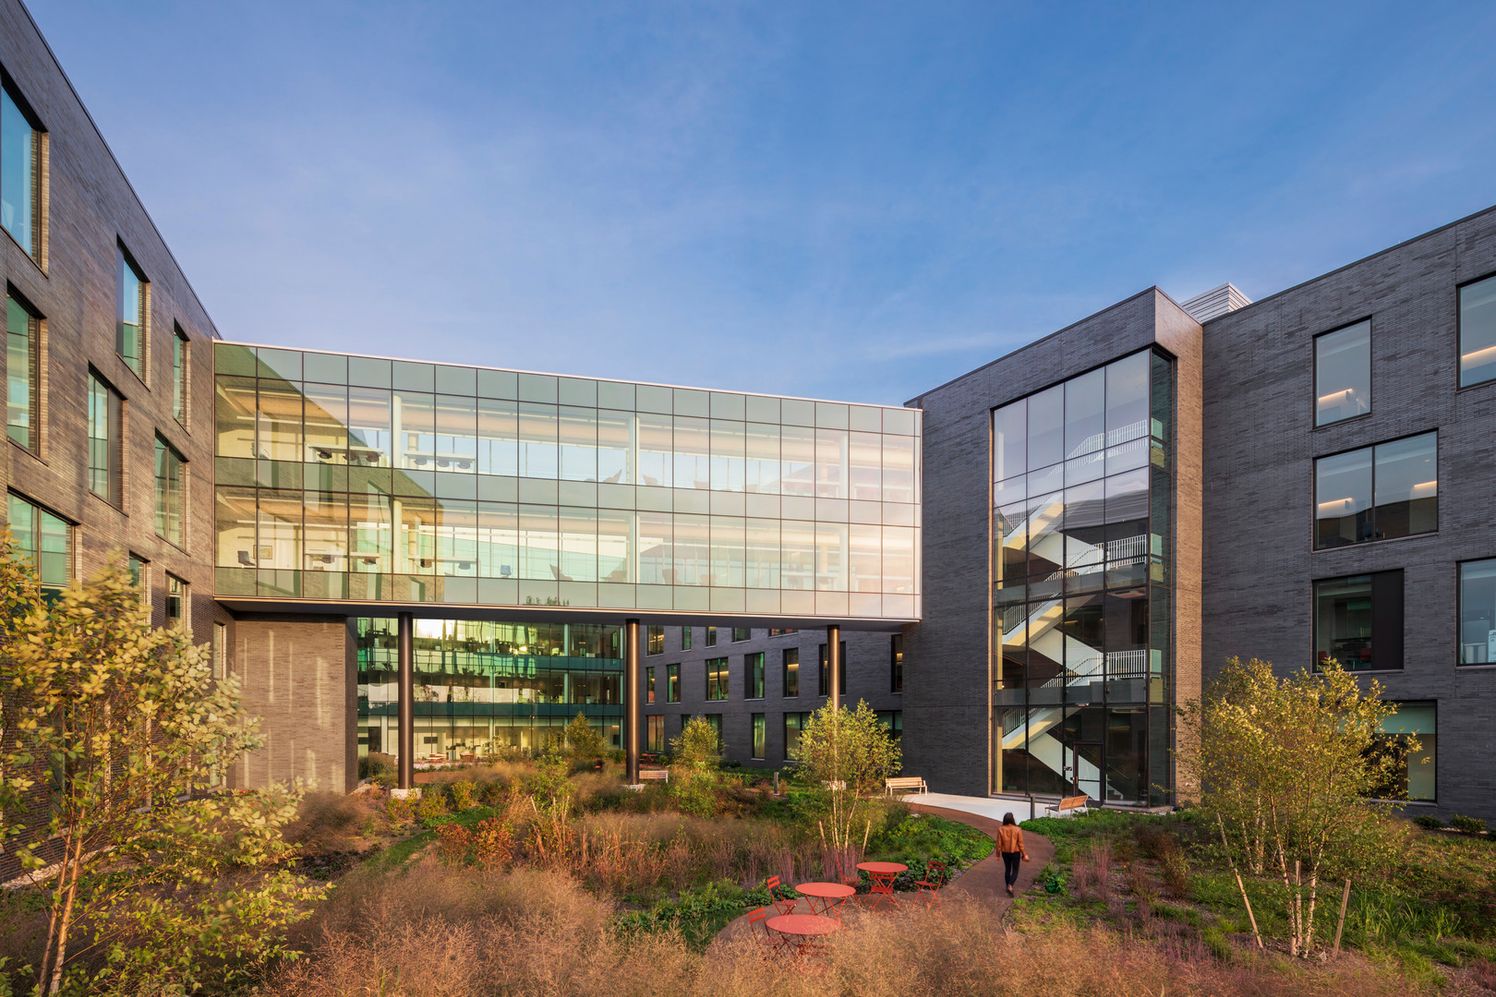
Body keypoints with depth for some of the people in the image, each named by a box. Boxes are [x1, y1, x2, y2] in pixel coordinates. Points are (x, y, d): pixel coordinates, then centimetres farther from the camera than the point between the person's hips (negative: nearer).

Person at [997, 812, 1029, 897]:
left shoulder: (1001, 830, -11)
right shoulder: (1018, 829, -15)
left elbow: (999, 843, -6)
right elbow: (1020, 843, -10)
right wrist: (1024, 854, 2)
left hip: (1005, 853, 2)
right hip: (1015, 853, -2)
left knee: (1007, 869, 21)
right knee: (1015, 871, 9)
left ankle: (1008, 887, 28)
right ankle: (1010, 886, -13)